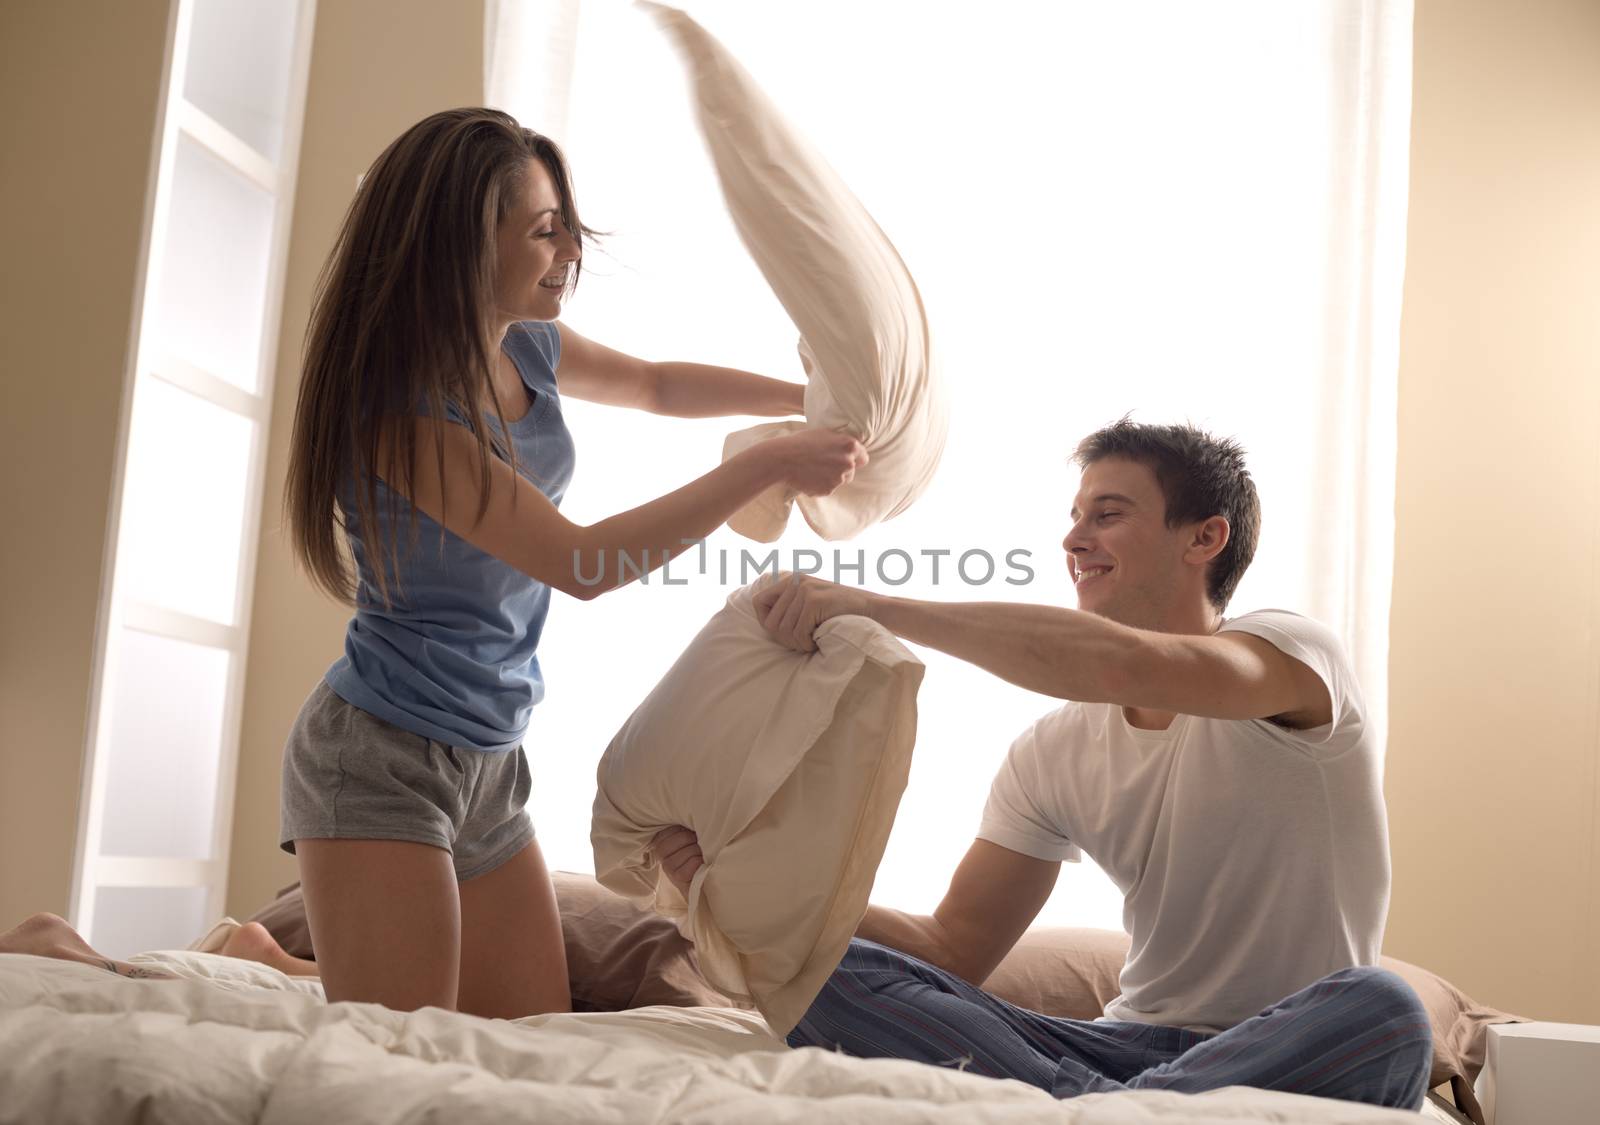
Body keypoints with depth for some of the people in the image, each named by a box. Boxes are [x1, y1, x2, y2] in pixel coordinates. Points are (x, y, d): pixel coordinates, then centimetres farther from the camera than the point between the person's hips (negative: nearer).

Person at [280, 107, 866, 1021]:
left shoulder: (530, 350, 4)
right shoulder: (400, 405, -20)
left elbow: (657, 385, 25)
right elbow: (582, 564, -23)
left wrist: (809, 398, 13)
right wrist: (767, 466, -20)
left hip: (492, 765, 8)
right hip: (381, 761, -8)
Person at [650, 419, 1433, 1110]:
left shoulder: (1293, 652, -8)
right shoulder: (1052, 754, 8)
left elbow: (1125, 667, -30)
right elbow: (955, 950, 5)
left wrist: (874, 607, -26)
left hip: (1292, 1058, -4)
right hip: (1136, 1045, 4)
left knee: (1382, 1009, -39)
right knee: (829, 974, -14)